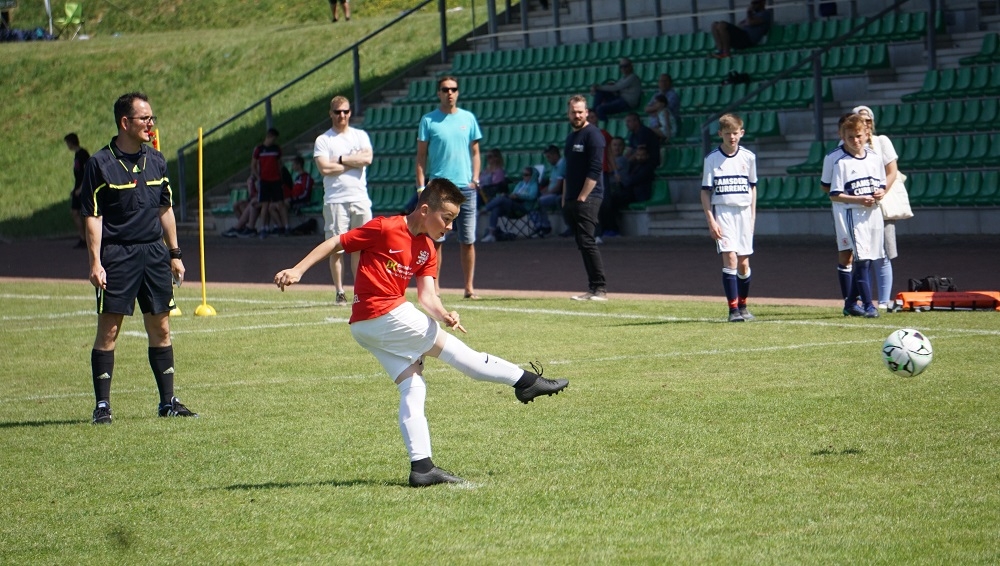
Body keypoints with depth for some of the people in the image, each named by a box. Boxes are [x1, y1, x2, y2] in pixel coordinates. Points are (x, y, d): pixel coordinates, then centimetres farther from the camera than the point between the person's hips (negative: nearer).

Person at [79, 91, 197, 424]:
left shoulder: (156, 161, 11)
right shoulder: (101, 164, -6)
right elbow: (93, 216, -7)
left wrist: (174, 254, 16)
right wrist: (95, 262, -14)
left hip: (154, 253, 5)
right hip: (117, 256, -5)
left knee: (160, 328, 8)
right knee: (109, 330, -5)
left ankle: (168, 401, 15)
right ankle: (102, 405, 0)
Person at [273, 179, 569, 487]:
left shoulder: (427, 249, 12)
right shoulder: (384, 229, -12)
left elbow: (427, 294, 2)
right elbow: (335, 243, -8)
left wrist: (442, 314, -19)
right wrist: (297, 270, -14)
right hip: (387, 314, -9)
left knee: (413, 387, 4)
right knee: (454, 349, -1)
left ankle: (422, 467, 2)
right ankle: (525, 381, 8)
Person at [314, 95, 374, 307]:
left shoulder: (360, 136, 12)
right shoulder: (323, 140, 3)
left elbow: (367, 158, -6)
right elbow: (325, 168, -11)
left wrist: (341, 159, -7)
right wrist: (355, 162, -6)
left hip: (360, 199, 3)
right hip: (335, 200, -3)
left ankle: (360, 291, 8)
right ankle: (340, 293, 1)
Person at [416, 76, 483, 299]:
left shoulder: (468, 118, 9)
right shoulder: (428, 120, 3)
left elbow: (475, 152, 13)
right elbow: (421, 155, 3)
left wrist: (475, 177, 1)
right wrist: (421, 187, -5)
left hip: (465, 187, 2)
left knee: (467, 241, 2)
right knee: (435, 240, -2)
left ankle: (469, 287, 8)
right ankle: (434, 287, 4)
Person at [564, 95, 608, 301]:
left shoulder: (592, 134, -8)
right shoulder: (570, 137, 19)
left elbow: (595, 170, -14)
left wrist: (582, 197, -17)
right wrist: (565, 199, 18)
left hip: (588, 199, -9)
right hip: (572, 200, 9)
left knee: (587, 242, -15)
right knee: (582, 245, 7)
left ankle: (600, 289, -15)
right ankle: (593, 289, 9)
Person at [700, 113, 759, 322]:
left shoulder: (748, 157, 6)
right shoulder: (712, 159, -2)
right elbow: (705, 191, -1)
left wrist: (752, 215, 11)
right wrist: (711, 221, -9)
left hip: (744, 212, 3)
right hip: (723, 212, -3)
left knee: (744, 263, 6)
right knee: (730, 259, -14)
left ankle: (742, 306, 21)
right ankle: (733, 309, -13)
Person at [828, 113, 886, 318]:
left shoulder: (875, 158, 9)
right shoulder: (842, 163, -6)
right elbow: (834, 195, -9)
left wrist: (881, 193, -5)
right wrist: (859, 200, -19)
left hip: (875, 212, 5)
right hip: (855, 215, -5)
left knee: (867, 260, 9)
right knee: (862, 260, -12)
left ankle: (850, 304, 19)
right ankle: (868, 305, -10)